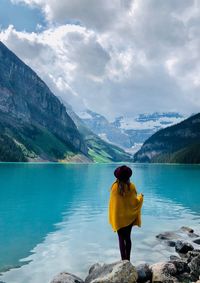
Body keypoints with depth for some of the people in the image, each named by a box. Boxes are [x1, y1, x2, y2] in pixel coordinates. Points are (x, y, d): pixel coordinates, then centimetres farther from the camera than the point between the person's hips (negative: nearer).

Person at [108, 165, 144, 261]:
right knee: (127, 238, 15)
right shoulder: (131, 186, -13)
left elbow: (112, 202, -7)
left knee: (121, 239, 8)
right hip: (129, 216, 2)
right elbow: (134, 202, -9)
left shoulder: (115, 186, -14)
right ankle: (128, 259, 24)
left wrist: (112, 218, 5)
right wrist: (140, 197, 13)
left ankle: (123, 259, 11)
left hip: (118, 217, -1)